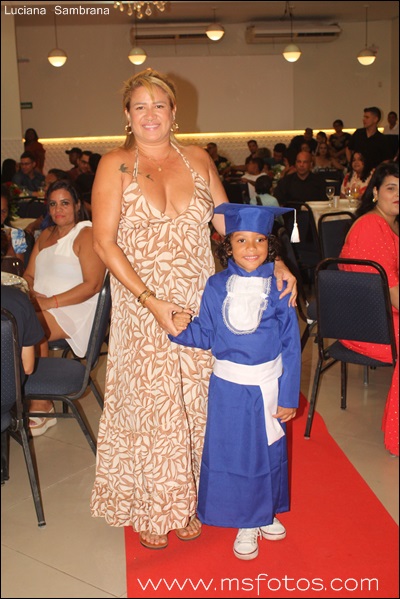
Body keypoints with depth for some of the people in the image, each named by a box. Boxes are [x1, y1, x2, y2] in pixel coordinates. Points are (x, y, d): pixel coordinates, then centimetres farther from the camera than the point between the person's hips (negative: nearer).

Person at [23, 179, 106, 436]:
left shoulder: (87, 234, -5)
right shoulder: (46, 235, 20)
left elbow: (93, 285, -15)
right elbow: (29, 275, 20)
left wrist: (51, 302, -20)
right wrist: (29, 293, -4)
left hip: (75, 309, -7)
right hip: (39, 305, 7)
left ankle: (41, 406, -16)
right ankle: (40, 404, -17)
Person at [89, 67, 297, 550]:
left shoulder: (197, 160, 6)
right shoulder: (115, 166, -3)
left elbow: (228, 222, 9)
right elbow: (104, 243, -9)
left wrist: (271, 260, -6)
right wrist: (151, 301, -16)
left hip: (199, 304, 3)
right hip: (141, 307, -2)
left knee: (194, 406, 9)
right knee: (148, 406, 5)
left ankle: (187, 504, 29)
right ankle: (148, 510, 27)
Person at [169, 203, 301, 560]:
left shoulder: (279, 288, -7)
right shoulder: (216, 287, -4)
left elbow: (291, 345, -4)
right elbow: (205, 334, -1)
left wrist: (289, 396, -5)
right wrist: (180, 328, -23)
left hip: (268, 385, 0)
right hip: (229, 386, 0)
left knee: (269, 451, 15)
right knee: (233, 453, 8)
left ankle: (267, 514, 39)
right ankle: (246, 524, 28)